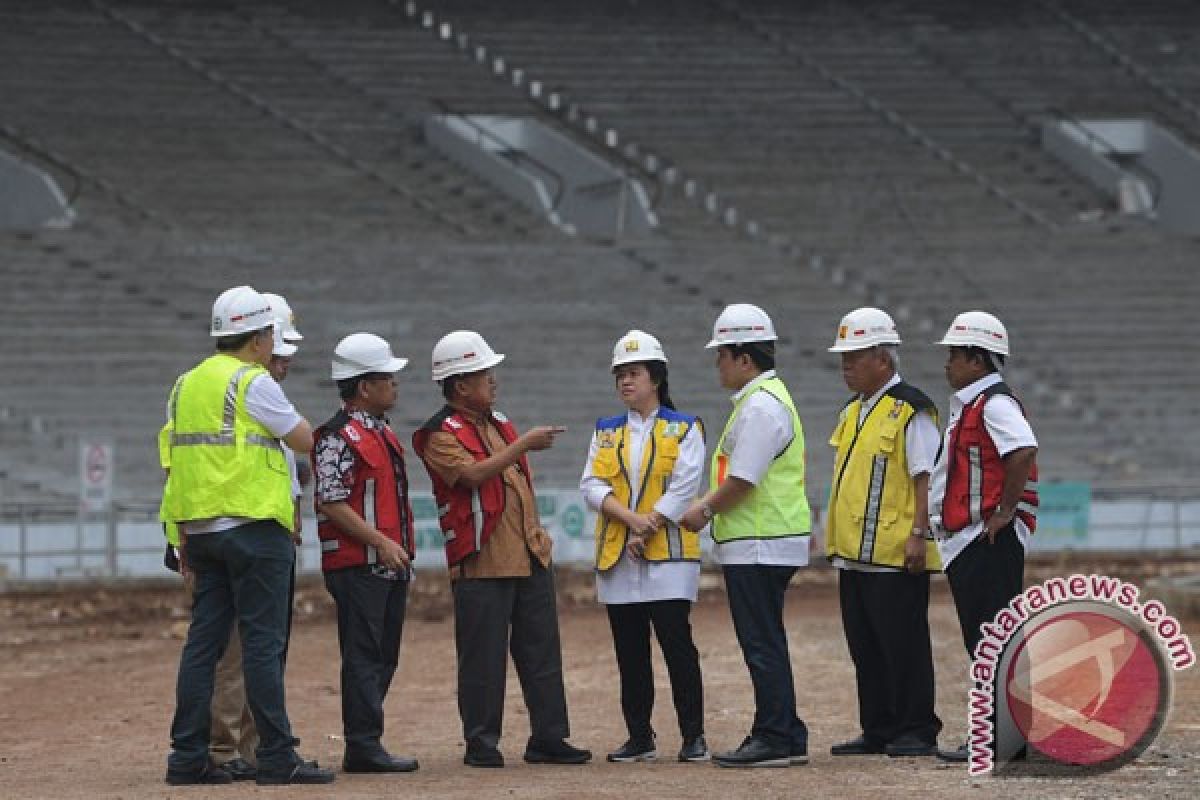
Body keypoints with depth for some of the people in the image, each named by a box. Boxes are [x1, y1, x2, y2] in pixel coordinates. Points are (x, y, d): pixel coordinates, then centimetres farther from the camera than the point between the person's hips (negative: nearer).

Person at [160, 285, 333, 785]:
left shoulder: (187, 385, 14)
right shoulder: (253, 383, -9)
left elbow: (176, 462, 16)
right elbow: (304, 440, -2)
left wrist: (185, 537, 19)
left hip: (202, 531, 7)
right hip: (253, 527, -7)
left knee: (203, 642, 8)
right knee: (262, 644, -6)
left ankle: (188, 758, 7)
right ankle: (277, 758, -5)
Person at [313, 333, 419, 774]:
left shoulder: (382, 432, 17)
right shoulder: (339, 438, -13)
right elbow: (332, 504, -18)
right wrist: (381, 542, -21)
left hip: (390, 565, 10)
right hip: (357, 566, -10)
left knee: (384, 656, 11)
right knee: (363, 656, -9)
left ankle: (365, 744, 16)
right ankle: (363, 747, -8)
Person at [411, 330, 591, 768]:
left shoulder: (499, 422, 18)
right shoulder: (440, 434, -7)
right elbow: (473, 474, -23)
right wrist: (524, 444, -22)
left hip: (530, 556, 7)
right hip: (482, 563, -7)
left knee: (541, 651, 6)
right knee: (482, 657, -4)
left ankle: (548, 737, 11)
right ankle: (481, 744, 3)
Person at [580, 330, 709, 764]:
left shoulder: (684, 430, 2)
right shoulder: (606, 432, 14)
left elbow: (683, 489, -7)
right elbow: (592, 485, 2)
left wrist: (645, 534, -13)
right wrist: (632, 519, -14)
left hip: (668, 554, -4)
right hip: (617, 558, 4)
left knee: (678, 647, -8)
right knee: (630, 655, 6)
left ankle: (694, 737, -2)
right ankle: (639, 738, 12)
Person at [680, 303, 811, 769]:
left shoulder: (761, 406, -17)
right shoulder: (762, 400, 17)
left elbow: (742, 481, -20)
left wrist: (705, 511, -6)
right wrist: (710, 505, 12)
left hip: (759, 546, -11)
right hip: (759, 543, 11)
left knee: (762, 645, -7)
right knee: (764, 644, 14)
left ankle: (775, 740, -4)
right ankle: (784, 736, 18)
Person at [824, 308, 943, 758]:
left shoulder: (909, 410, -10)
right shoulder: (853, 412, 17)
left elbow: (926, 478, -14)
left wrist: (919, 534, -21)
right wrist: (835, 539, 20)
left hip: (895, 554, -9)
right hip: (853, 553, 9)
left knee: (903, 645, -4)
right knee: (865, 648, 11)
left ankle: (917, 732, 1)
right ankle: (878, 731, 17)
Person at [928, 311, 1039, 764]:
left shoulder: (995, 404, -14)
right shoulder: (967, 405, 19)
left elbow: (1023, 453, -30)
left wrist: (1006, 512, -24)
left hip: (991, 540, -11)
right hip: (965, 541, 11)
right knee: (981, 641, 13)